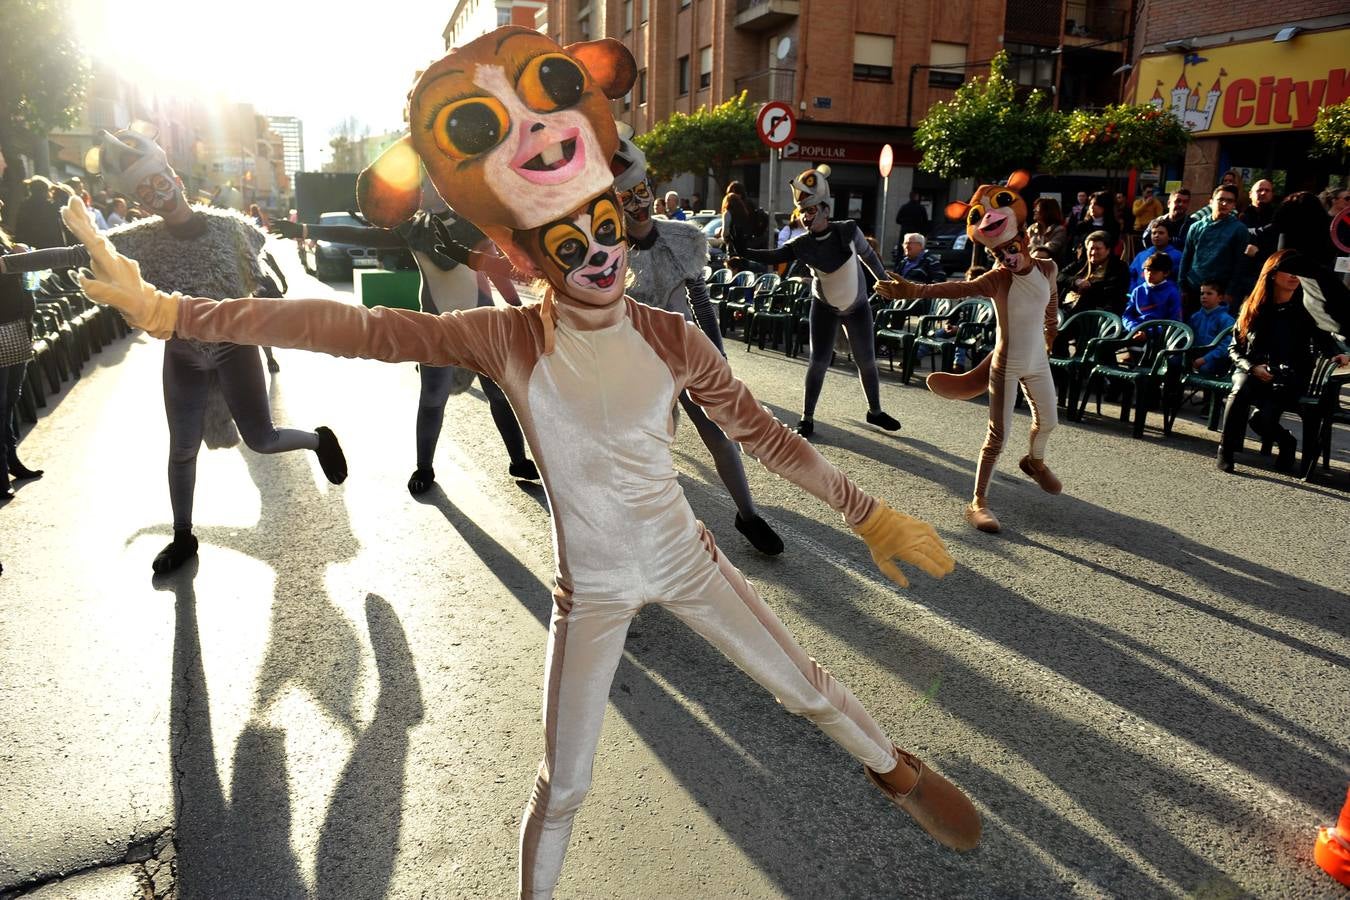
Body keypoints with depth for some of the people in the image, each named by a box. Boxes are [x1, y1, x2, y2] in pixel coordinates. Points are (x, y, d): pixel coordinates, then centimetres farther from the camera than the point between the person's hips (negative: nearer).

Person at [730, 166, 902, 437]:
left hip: (857, 306, 1)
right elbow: (772, 257, -21)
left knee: (867, 362, 9)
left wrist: (886, 282, 10)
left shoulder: (848, 230, -16)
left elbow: (868, 255, -1)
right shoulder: (801, 245, -15)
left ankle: (875, 411, 27)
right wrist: (742, 251, -35)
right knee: (819, 362, -5)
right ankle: (807, 418, 6)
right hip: (824, 307, 0)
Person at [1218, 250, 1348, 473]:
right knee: (1241, 389, -35)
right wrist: (1253, 367, -10)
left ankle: (1285, 442, 10)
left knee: (1263, 419, -27)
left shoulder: (1306, 310, 6)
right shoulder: (1253, 307, 6)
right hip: (1251, 372, 1)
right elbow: (1234, 348, 8)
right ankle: (1226, 451, -23)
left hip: (1288, 379, -1)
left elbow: (1325, 340, 13)